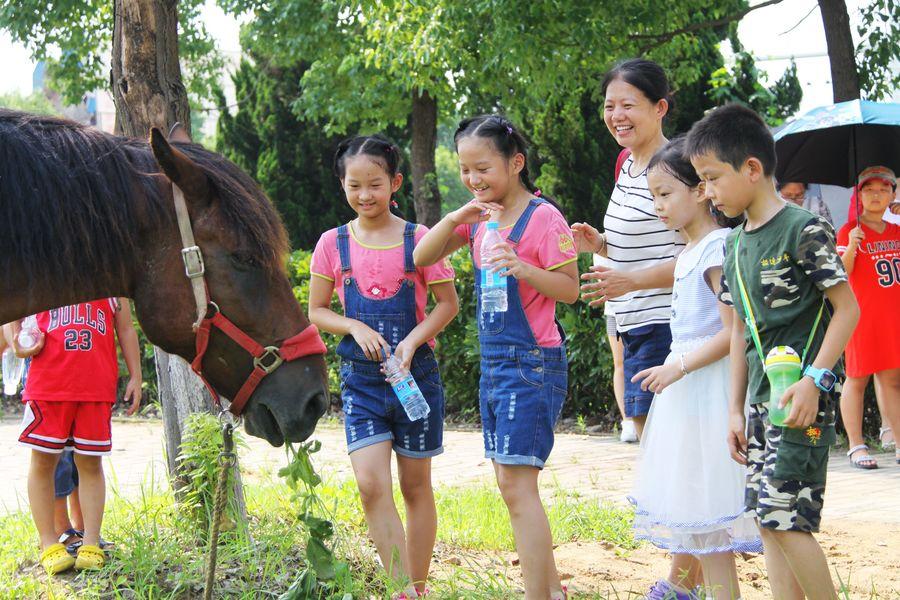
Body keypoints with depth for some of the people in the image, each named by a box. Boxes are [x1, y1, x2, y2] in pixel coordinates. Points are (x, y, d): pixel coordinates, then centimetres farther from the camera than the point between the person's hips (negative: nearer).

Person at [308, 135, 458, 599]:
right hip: (361, 378, 1)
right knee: (371, 485, -14)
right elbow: (316, 311, 7)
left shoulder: (418, 240, -3)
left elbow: (448, 303, 0)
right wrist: (356, 328, -11)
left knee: (416, 486, 8)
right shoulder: (333, 244, 2)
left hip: (416, 374, -1)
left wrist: (411, 341, -15)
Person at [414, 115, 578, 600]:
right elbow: (421, 258, 6)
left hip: (532, 362, -8)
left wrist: (522, 268, -28)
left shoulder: (542, 217, -12)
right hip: (493, 361, 8)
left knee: (517, 483, -13)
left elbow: (570, 289, -13)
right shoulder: (480, 218, 10)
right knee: (509, 483, 12)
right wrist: (456, 218, -10)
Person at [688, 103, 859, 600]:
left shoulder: (804, 230, -10)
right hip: (762, 397, 8)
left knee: (782, 517, -13)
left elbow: (847, 309, -11)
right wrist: (736, 408, 15)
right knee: (768, 521, 6)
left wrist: (814, 379, -19)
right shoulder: (735, 244, 13)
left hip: (803, 395, -8)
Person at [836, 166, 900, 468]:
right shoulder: (849, 231, -3)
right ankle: (856, 446, 0)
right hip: (863, 313, -5)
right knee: (857, 378, -2)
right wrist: (851, 246, -29)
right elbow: (841, 272, -13)